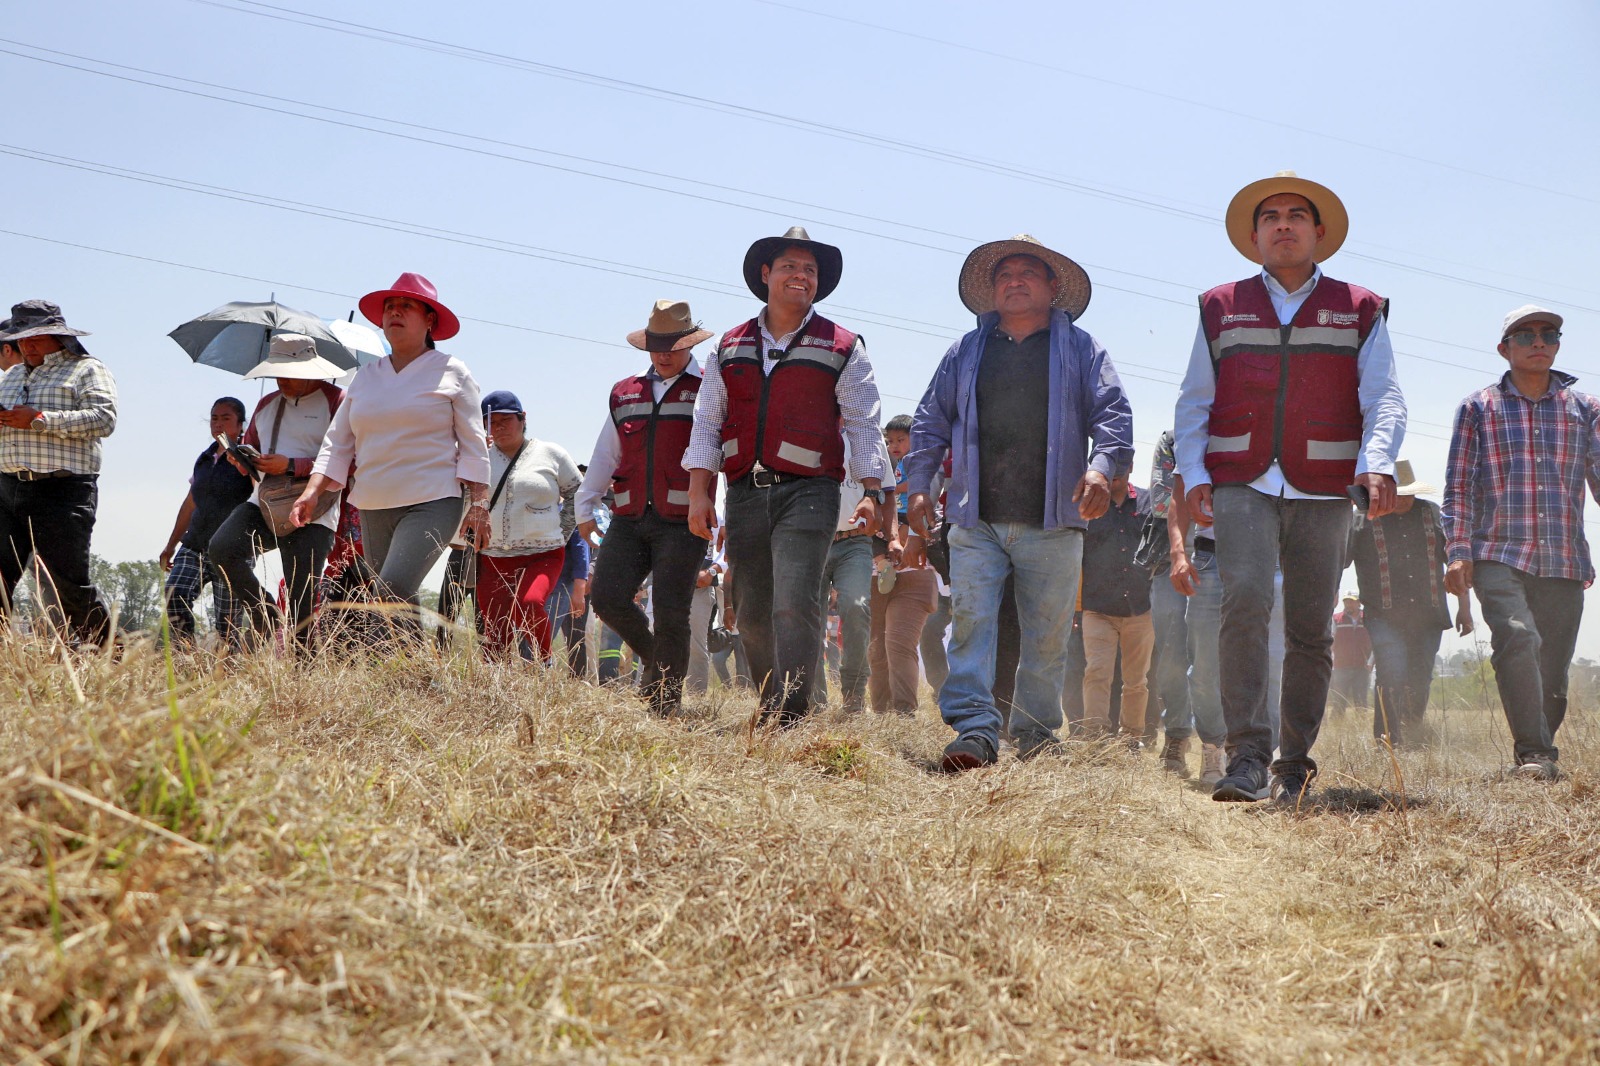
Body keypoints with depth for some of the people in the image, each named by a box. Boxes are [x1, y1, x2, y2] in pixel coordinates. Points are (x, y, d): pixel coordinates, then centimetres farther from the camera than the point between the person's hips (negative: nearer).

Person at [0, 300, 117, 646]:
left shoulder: (86, 370, 3)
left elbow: (103, 419, -13)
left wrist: (39, 420, -16)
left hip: (62, 493, -6)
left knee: (69, 585, -4)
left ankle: (103, 652, 11)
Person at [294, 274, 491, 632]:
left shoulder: (451, 372, 2)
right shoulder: (365, 376, 14)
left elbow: (473, 443, 1)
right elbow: (337, 442, 13)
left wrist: (479, 504, -6)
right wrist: (312, 491, 0)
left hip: (432, 503, -5)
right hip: (373, 508, 5)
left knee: (394, 591, -23)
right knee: (401, 603, 7)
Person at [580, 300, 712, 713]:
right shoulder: (624, 394, 19)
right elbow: (604, 456, 23)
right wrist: (585, 506, 19)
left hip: (682, 521, -5)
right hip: (629, 519, 5)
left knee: (670, 612, -6)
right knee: (606, 596, -4)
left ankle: (666, 702, 4)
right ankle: (652, 655, 22)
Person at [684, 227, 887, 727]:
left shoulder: (842, 348, 7)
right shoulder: (730, 348, 16)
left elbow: (862, 424, 3)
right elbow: (706, 422, 13)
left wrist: (871, 491, -8)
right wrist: (698, 492, 3)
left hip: (808, 494, -4)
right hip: (745, 495, 4)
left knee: (794, 605, -16)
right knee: (752, 614, 8)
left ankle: (790, 719, -16)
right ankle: (769, 710, 21)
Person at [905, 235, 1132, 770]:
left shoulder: (1081, 350, 13)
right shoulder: (965, 352, 18)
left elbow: (1112, 414, 4)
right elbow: (931, 421, 17)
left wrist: (1101, 467, -14)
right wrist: (920, 485, 5)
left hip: (1052, 523, -1)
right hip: (976, 522, 1)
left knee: (1048, 634, 3)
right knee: (971, 619, -11)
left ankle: (1036, 734, 15)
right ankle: (974, 729, -13)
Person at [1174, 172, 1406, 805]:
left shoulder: (1359, 312, 13)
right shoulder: (1222, 309, 15)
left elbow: (1383, 398, 3)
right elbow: (1193, 403, 13)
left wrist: (1376, 465, -16)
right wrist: (1194, 476, -2)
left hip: (1323, 492, 1)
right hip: (1242, 486, -1)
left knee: (1311, 628, 3)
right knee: (1245, 600, -20)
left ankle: (1295, 765, 14)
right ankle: (1247, 760, -21)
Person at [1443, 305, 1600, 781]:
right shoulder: (1478, 407, 9)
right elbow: (1459, 486, 6)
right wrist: (1458, 553, -4)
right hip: (1498, 557, -3)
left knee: (1553, 670, 4)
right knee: (1517, 639, -25)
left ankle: (1538, 753, 21)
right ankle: (1534, 753, -21)